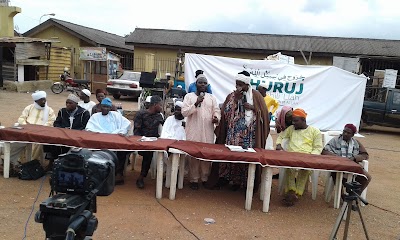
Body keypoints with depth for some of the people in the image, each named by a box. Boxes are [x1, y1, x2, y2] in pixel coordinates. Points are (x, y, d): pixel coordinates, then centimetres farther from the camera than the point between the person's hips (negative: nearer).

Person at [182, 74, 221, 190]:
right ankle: (194, 179, 11)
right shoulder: (189, 96, 4)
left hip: (208, 132, 3)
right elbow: (184, 112, -5)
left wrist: (216, 117, -12)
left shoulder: (212, 97, 13)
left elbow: (217, 110, 11)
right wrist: (196, 104, -16)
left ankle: (205, 178, 18)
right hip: (193, 132, -2)